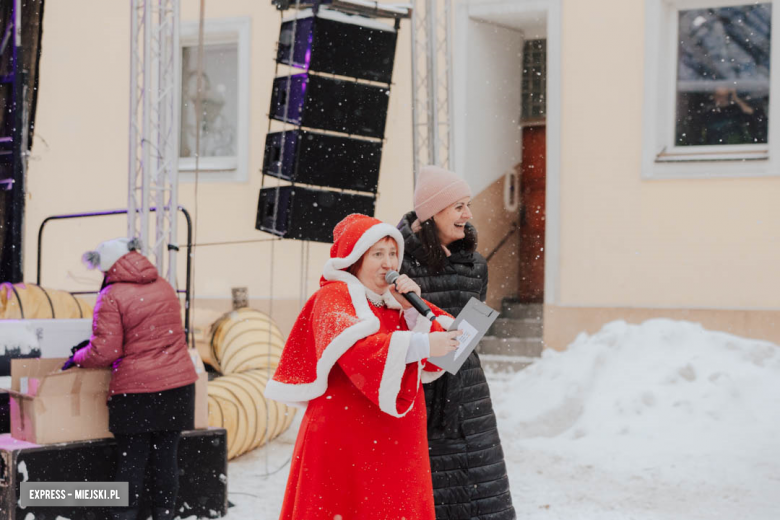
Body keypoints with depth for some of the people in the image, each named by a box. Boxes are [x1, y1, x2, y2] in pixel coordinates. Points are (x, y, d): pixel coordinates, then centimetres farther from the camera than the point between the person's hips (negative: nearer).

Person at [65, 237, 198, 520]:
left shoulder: (112, 296, -10)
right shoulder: (164, 287, 10)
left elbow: (105, 351, -14)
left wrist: (78, 358, 6)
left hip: (135, 389, -5)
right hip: (177, 384, 5)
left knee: (131, 462, 3)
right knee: (165, 459, 10)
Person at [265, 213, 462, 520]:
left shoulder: (394, 302, 16)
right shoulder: (335, 297, -4)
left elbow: (436, 361, 7)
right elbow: (354, 349, -25)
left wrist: (414, 308, -6)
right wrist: (419, 344, -35)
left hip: (394, 444, 6)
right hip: (345, 438, -6)